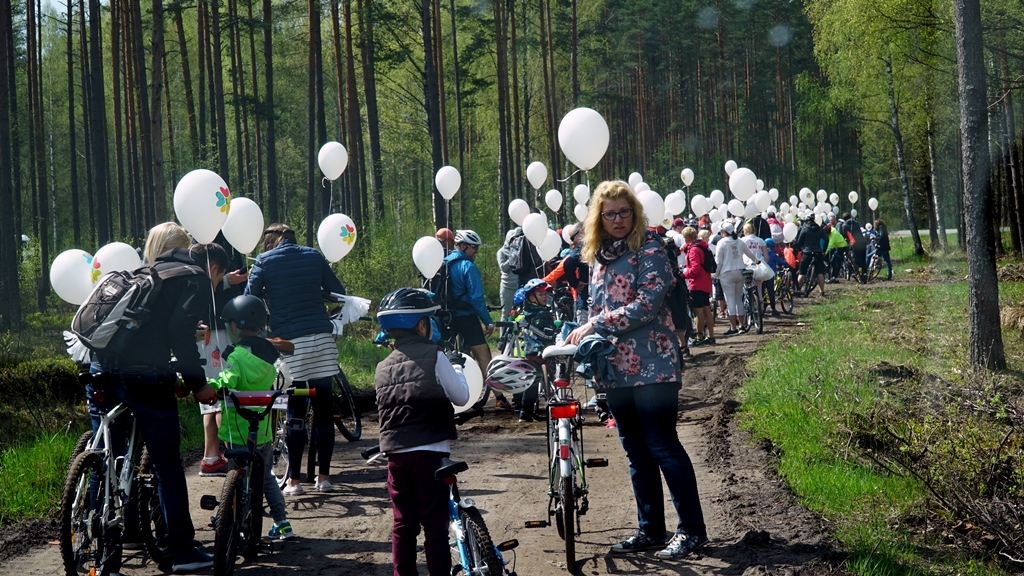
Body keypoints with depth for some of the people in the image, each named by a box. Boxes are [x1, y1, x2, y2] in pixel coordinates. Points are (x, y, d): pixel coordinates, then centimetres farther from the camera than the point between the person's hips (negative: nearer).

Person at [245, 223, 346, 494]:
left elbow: (250, 299, 3)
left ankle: (294, 480, 3)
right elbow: (338, 291, 14)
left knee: (296, 411, 2)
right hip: (321, 338, 2)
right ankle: (323, 477, 11)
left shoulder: (264, 261, 2)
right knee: (324, 409, 7)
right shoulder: (313, 255, 10)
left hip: (289, 340, -2)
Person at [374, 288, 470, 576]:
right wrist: (456, 367, 14)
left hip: (396, 453, 5)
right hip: (431, 452, -5)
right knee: (435, 523, 0)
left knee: (403, 523, 11)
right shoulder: (434, 356, -6)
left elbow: (387, 408, 16)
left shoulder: (383, 367, 11)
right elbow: (461, 397, -1)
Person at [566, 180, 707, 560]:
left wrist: (595, 326, -17)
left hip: (652, 365, -7)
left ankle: (692, 529, 0)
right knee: (636, 451, 11)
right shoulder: (599, 257, 14)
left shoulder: (649, 249, -8)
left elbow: (647, 305, -17)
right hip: (616, 368, 7)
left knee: (662, 445, -7)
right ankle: (650, 530, 19)